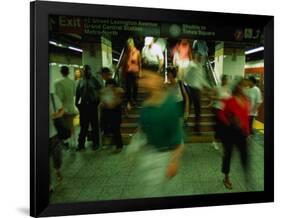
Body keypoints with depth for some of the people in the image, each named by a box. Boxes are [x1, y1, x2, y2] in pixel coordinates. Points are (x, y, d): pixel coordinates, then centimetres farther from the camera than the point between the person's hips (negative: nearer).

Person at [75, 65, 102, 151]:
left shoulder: (94, 80, 2)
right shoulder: (81, 81, 10)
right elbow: (78, 93, 11)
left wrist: (98, 101, -7)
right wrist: (77, 103, 3)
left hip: (92, 104, -2)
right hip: (83, 105, 2)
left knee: (94, 125, 7)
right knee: (83, 125, 7)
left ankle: (95, 143, 19)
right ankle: (81, 144, 15)